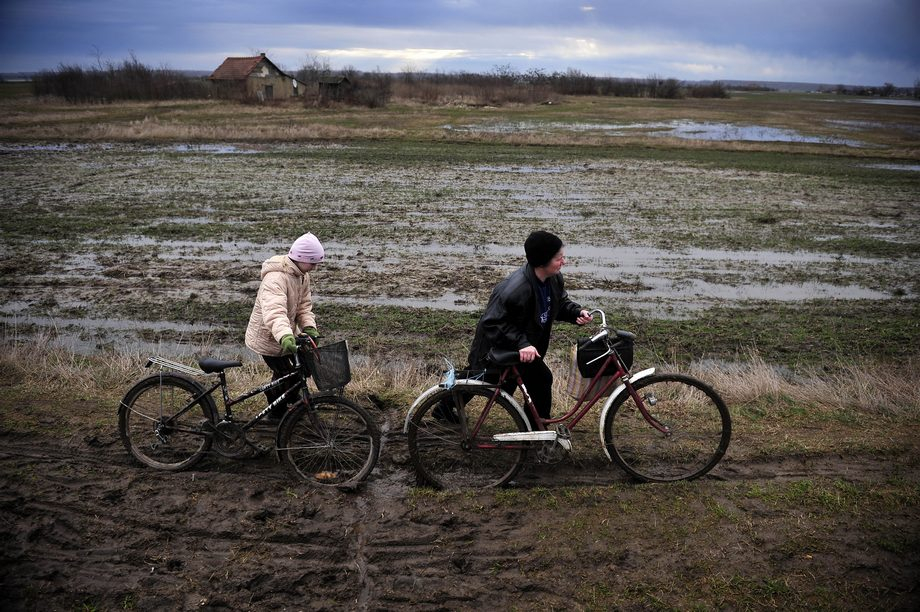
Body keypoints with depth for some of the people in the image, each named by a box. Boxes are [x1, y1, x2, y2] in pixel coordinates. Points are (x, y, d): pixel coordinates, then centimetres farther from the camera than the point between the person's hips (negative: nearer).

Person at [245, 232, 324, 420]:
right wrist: (285, 336, -61)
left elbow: (304, 305, 1)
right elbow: (274, 311, -46)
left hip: (285, 335, 8)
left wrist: (309, 327, -19)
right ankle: (277, 413, 20)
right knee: (285, 376, -1)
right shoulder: (276, 278, -31)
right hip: (268, 337, -8)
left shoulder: (303, 275, 0)